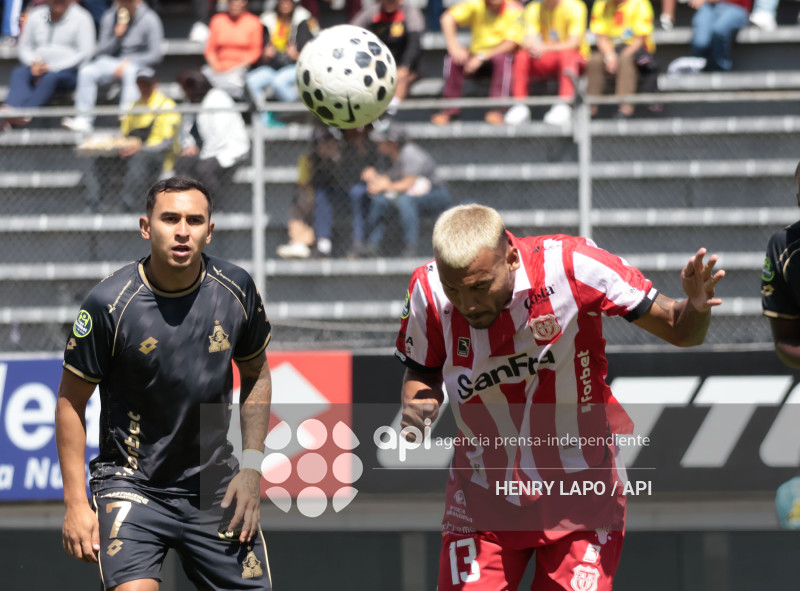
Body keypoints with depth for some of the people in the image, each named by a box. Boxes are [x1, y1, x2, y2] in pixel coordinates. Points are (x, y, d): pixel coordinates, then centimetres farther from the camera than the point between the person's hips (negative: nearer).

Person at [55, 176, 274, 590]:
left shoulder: (236, 289, -4)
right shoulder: (109, 303, -15)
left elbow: (256, 373, 13)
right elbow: (70, 400, -5)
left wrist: (251, 466, 5)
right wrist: (76, 504, -9)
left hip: (215, 486, 4)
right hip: (131, 483, -4)